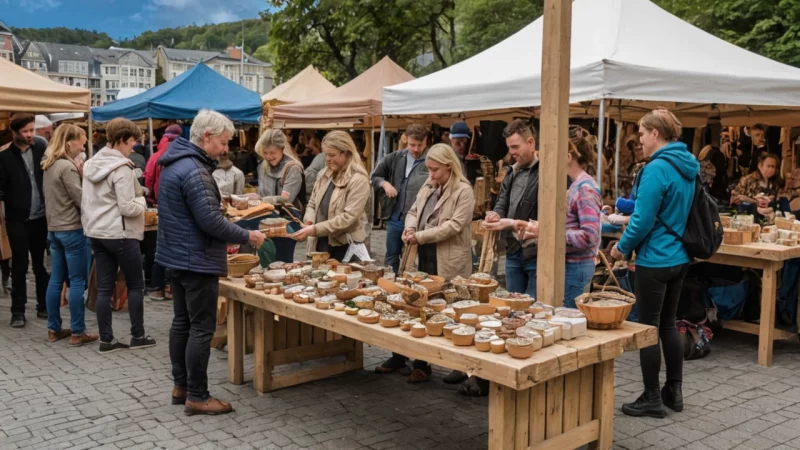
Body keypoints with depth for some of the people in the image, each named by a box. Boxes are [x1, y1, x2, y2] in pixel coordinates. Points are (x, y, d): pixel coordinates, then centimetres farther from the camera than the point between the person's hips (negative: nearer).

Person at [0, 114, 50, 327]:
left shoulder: (41, 150, 3)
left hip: (40, 217, 2)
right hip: (18, 219, -2)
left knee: (40, 264, 12)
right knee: (19, 266, 4)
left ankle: (43, 306, 22)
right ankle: (18, 311, 13)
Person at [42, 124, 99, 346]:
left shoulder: (49, 165, 11)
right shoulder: (67, 167, -16)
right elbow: (81, 200, -16)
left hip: (54, 228, 9)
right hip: (72, 229, -9)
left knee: (56, 279, 12)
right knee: (77, 281, -2)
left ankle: (54, 328, 19)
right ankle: (77, 332, 2)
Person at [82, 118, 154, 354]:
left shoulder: (91, 164, 9)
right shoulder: (121, 168, -18)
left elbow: (86, 201, 15)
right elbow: (127, 208, -20)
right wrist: (142, 202, -2)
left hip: (96, 233, 8)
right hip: (121, 234, -8)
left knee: (104, 287, 9)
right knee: (135, 285, 6)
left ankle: (106, 339, 13)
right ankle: (137, 336, 13)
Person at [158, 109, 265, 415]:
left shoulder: (175, 163, 11)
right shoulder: (194, 171, -22)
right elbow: (210, 220, -25)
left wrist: (224, 238, 15)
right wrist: (246, 237, -12)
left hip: (178, 256, 10)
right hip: (197, 261, -10)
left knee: (182, 322, 16)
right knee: (202, 329, -2)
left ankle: (180, 387, 26)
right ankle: (197, 397, 6)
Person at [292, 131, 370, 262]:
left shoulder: (358, 180, -13)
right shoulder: (323, 174, 8)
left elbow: (348, 218, -20)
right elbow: (312, 204, 16)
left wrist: (315, 229, -23)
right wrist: (309, 222, -6)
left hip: (345, 248, -6)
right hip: (320, 244, 6)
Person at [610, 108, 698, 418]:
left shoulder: (657, 168, -20)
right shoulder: (687, 167, 8)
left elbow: (644, 221, -20)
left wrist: (622, 247, -5)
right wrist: (634, 208, 14)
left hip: (655, 260, -9)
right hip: (679, 258, 9)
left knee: (648, 328, 2)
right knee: (668, 324, 18)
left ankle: (652, 399, 12)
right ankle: (674, 391, 27)